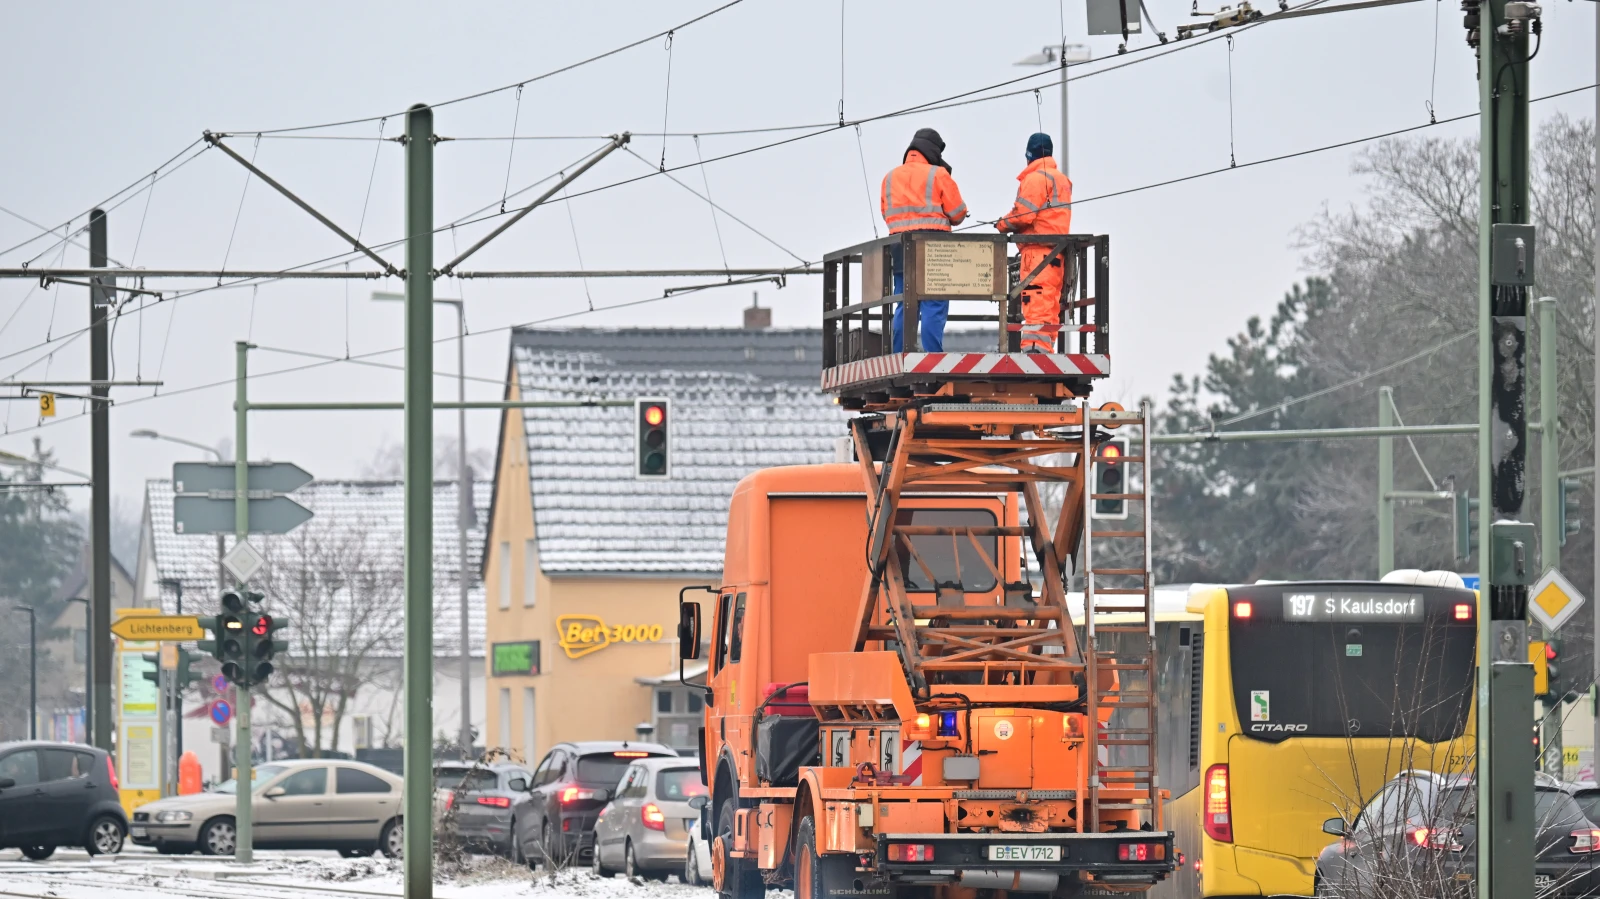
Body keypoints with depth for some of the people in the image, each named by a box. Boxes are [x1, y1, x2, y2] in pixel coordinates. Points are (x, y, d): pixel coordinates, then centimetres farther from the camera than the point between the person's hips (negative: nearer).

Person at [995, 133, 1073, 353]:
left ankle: (1034, 348, -23)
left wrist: (1003, 224, 5)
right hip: (1057, 254, 9)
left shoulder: (1035, 178, -6)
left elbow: (1023, 214, -13)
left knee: (1035, 304, -15)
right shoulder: (1061, 179, 23)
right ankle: (1045, 351, 9)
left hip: (1038, 251, -9)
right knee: (1049, 306, 9)